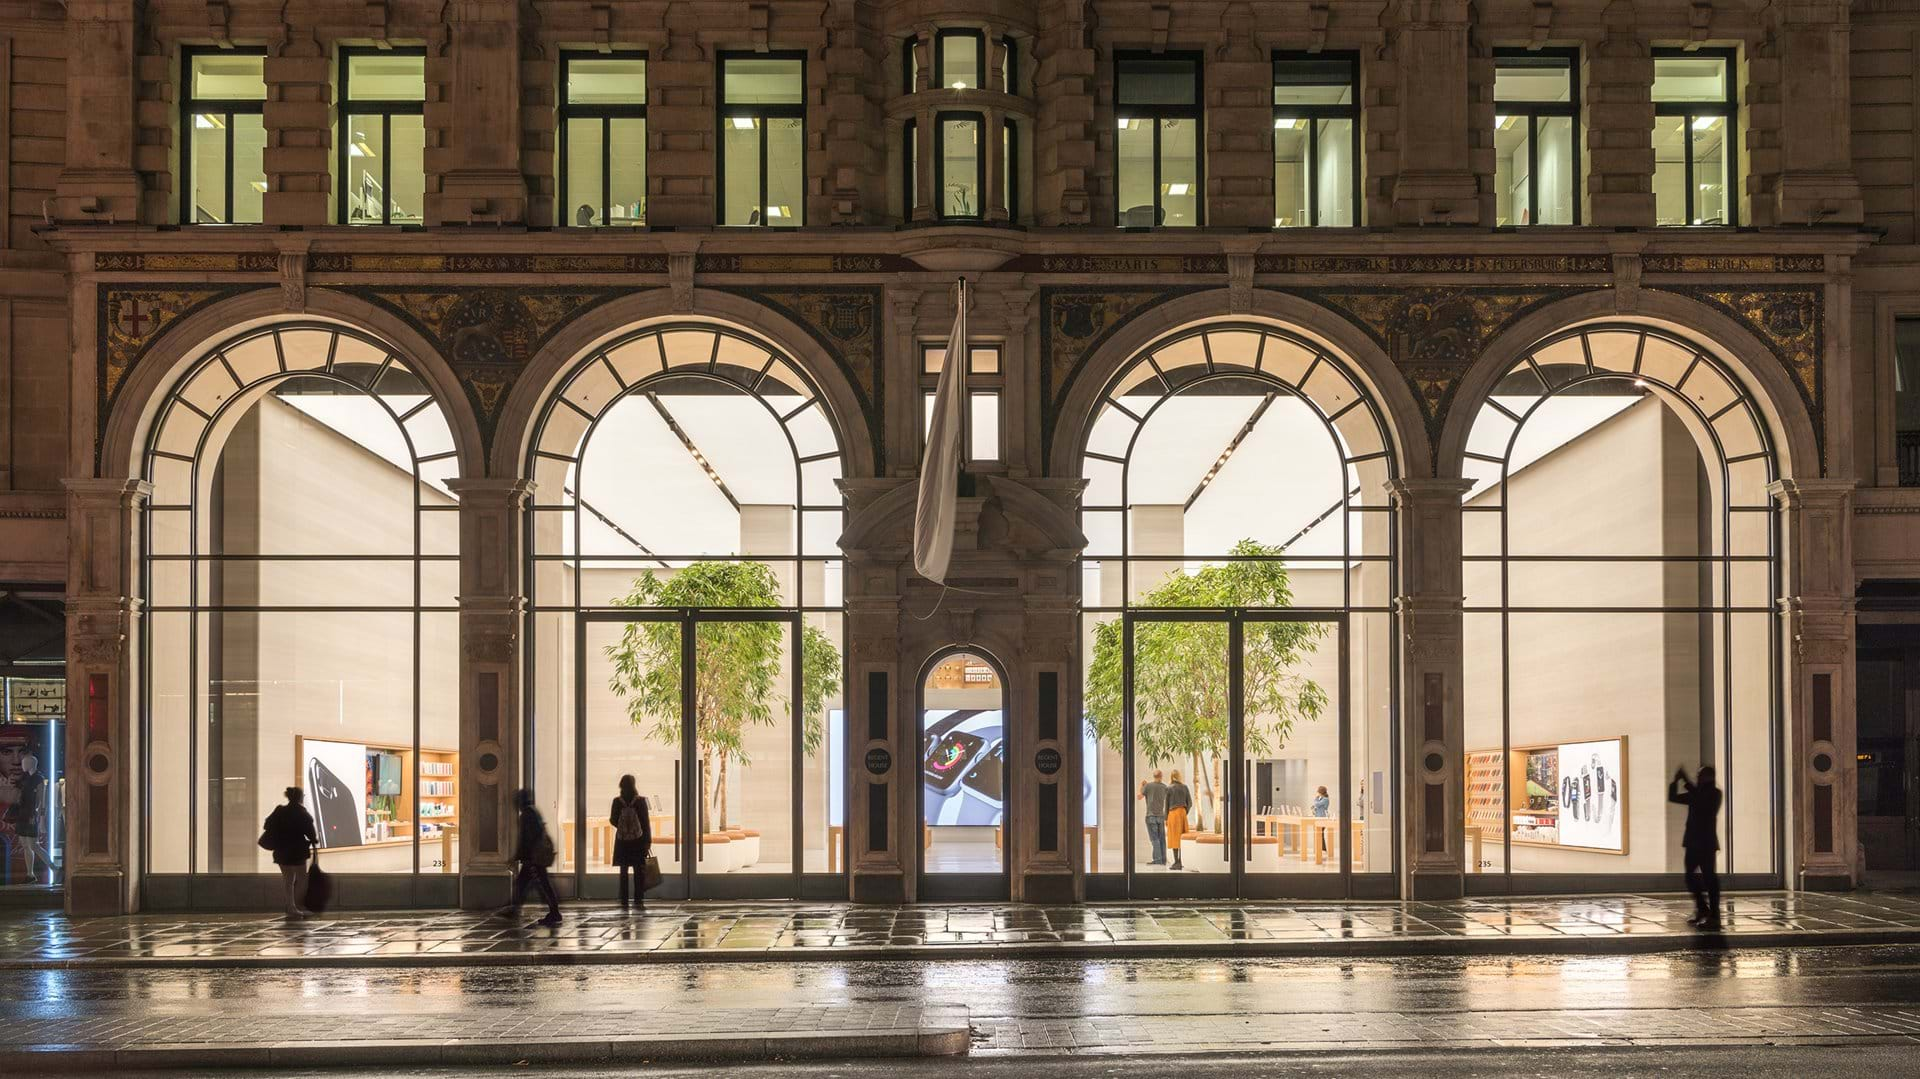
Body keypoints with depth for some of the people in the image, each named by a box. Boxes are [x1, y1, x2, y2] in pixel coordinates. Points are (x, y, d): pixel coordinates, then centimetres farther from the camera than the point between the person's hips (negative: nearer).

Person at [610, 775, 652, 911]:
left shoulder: (617, 801, -4)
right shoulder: (641, 801, -8)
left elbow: (613, 820, 1)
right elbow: (646, 822, -6)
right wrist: (648, 840, 0)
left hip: (622, 840, 1)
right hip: (638, 840, -1)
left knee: (624, 872, 8)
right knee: (639, 872, 4)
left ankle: (624, 901, 7)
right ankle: (638, 901, -1)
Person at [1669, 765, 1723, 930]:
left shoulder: (1714, 793, -6)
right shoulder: (1696, 794, 15)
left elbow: (1700, 797, -25)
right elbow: (1673, 797, 15)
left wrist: (1685, 780, -21)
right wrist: (1675, 780, 0)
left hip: (1707, 843, -8)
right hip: (1693, 842, 8)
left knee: (1709, 877, -9)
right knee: (1690, 876, 11)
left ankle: (1713, 917, -10)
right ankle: (1702, 910, 23)